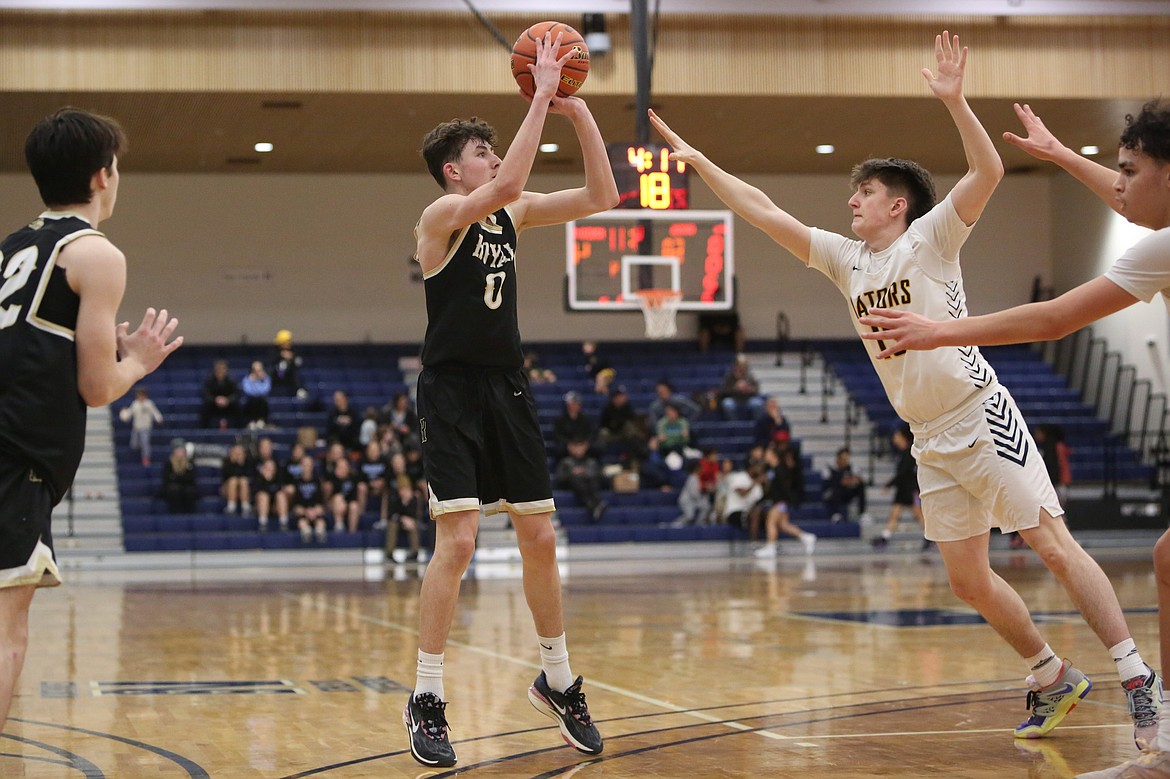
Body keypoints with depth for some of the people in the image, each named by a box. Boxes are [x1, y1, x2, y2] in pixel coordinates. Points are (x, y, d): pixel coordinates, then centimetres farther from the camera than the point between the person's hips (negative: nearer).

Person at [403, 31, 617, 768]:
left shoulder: (513, 212, 9)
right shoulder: (443, 214, -10)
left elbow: (602, 196, 4)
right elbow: (506, 185, -30)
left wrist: (580, 113, -5)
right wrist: (541, 97, -27)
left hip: (509, 390, 7)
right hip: (454, 393, -7)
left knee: (541, 538, 9)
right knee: (457, 542, -13)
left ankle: (558, 681, 23)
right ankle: (428, 700, -4)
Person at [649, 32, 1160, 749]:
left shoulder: (931, 236, -3)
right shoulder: (845, 258, 13)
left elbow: (989, 172, -18)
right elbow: (764, 211, 13)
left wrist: (954, 100, -28)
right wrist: (698, 161, 10)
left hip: (981, 417, -7)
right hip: (932, 441, 7)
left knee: (1054, 545, -12)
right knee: (970, 580, 6)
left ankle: (1140, 680, -10)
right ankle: (1054, 680, 19)